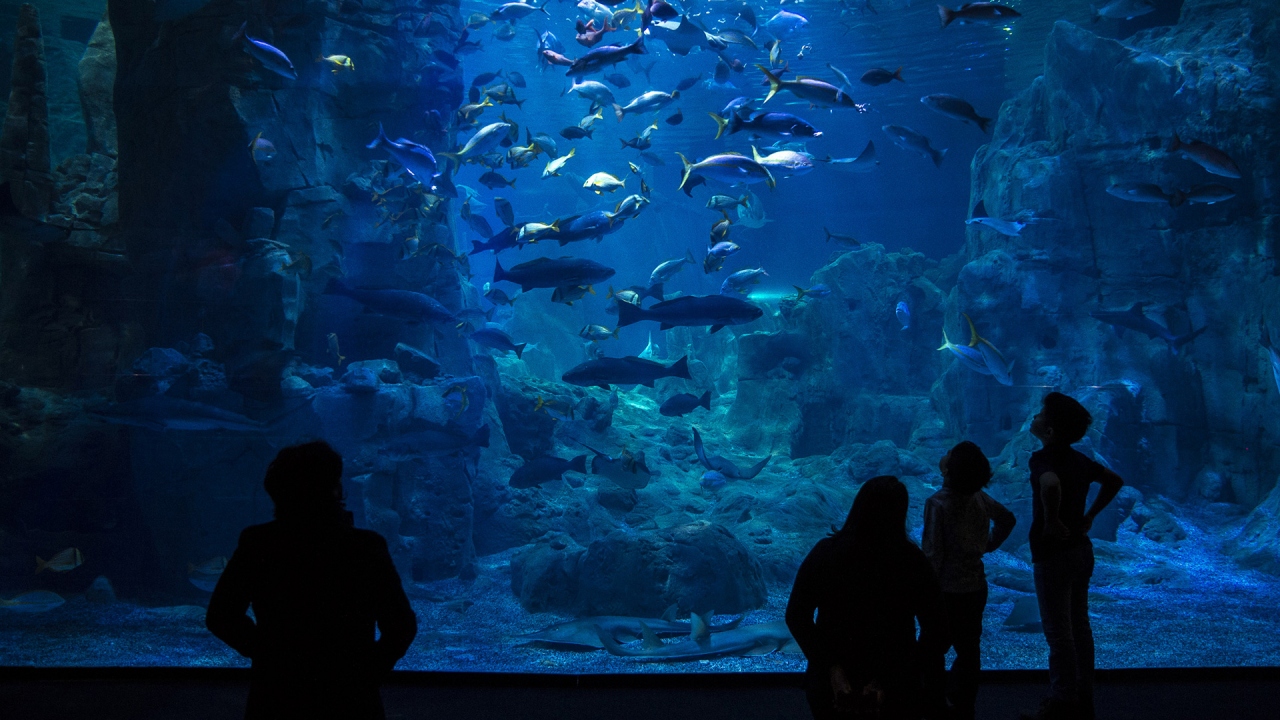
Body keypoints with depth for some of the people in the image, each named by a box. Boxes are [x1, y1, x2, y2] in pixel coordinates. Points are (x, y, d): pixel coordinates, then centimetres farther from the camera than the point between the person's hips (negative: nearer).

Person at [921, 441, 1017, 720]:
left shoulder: (937, 503, -20)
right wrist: (989, 545, 16)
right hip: (976, 585, 6)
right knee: (970, 650, 14)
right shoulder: (979, 498, -2)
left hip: (947, 589, -6)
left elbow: (932, 553, -18)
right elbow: (1008, 519, 15)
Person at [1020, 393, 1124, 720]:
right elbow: (1114, 481, 23)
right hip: (1081, 549, 8)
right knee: (1079, 626, 15)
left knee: (1058, 632, 0)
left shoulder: (1043, 458, -18)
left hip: (1054, 554, -8)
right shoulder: (1078, 459, 8)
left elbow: (1050, 485, -40)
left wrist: (1051, 521, -25)